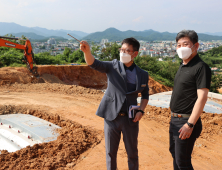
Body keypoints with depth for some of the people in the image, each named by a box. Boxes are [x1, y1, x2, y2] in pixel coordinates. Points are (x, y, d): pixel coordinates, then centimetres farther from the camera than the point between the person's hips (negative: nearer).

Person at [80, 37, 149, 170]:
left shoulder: (142, 75, 1)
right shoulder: (113, 66, -3)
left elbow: (145, 94, 13)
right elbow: (93, 63, -19)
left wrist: (141, 111, -2)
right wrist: (87, 51, -39)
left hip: (130, 118, 1)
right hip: (112, 117, 0)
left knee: (132, 153, 14)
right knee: (110, 152, 13)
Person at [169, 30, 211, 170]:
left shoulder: (201, 67, -16)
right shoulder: (183, 66, 10)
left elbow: (202, 98, -22)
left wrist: (190, 124, -25)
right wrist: (175, 117, 14)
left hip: (186, 121, -9)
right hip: (175, 119, 9)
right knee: (174, 152, 21)